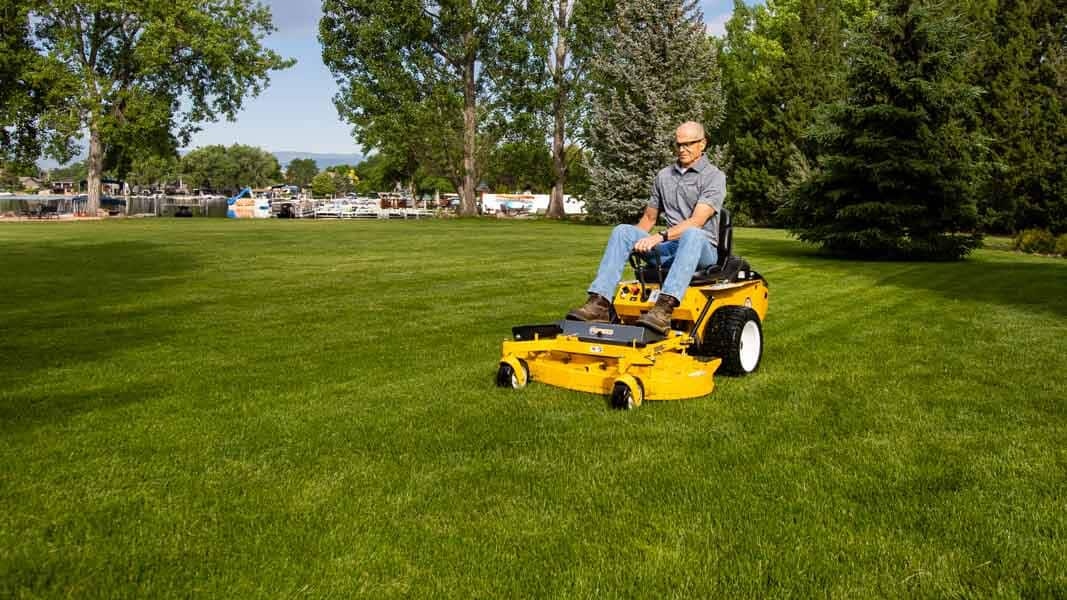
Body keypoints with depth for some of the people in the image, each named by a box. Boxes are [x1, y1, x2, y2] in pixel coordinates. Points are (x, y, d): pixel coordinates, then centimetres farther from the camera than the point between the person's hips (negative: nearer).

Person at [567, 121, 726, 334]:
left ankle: (665, 307, -56)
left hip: (704, 248, -5)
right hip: (670, 247, 5)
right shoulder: (663, 176, 15)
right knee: (622, 231, -18)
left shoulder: (714, 177, -3)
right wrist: (634, 243, 3)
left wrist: (660, 237, -29)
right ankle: (599, 302, -32)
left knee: (692, 234, -40)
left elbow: (696, 221, -17)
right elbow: (649, 218, 21)